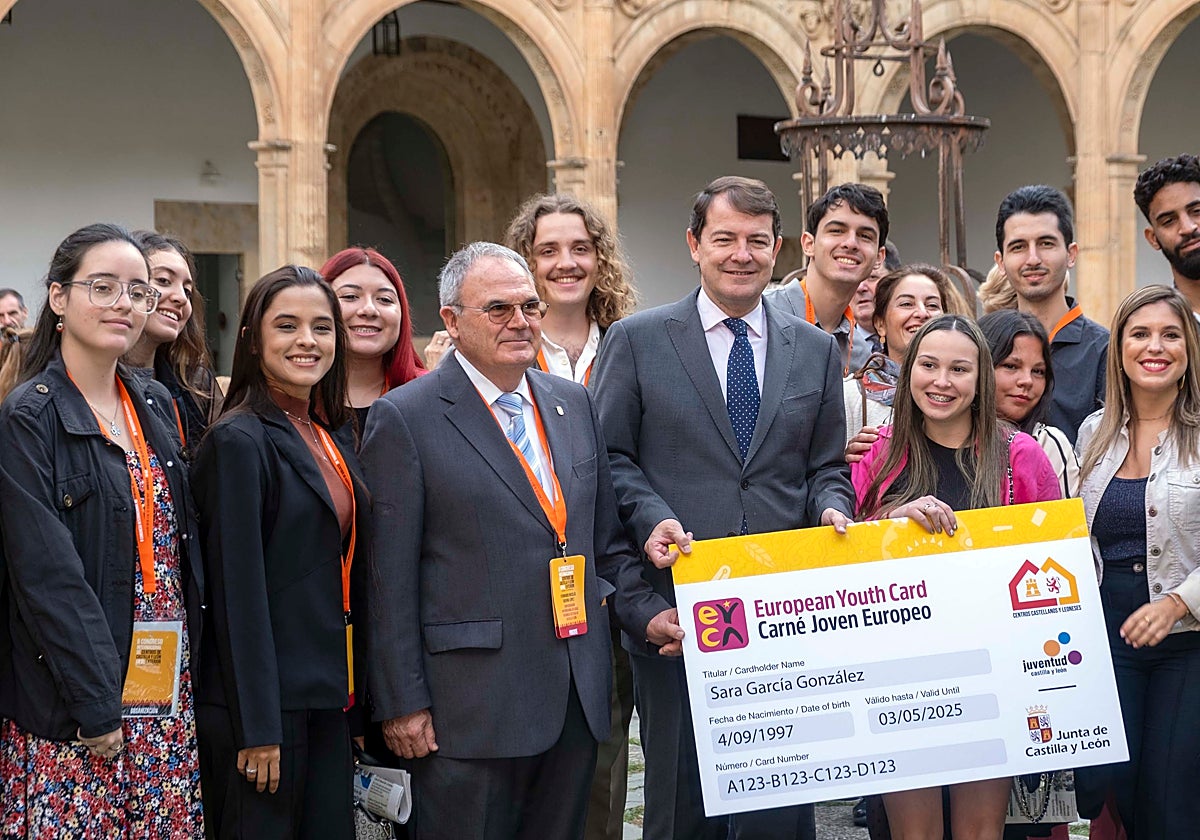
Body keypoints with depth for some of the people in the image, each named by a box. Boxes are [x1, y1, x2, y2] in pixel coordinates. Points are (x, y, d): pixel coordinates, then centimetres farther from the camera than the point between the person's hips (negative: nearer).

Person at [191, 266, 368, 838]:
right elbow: (237, 593, -16)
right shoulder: (240, 440, -12)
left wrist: (355, 698, 14)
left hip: (328, 697, 8)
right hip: (265, 700, -7)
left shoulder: (330, 436, 12)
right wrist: (257, 726, -18)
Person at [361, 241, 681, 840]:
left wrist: (646, 612, 3)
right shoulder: (405, 419, -5)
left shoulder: (573, 403, 13)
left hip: (576, 698, 6)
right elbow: (390, 577, -7)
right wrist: (401, 702, -10)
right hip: (471, 708, -5)